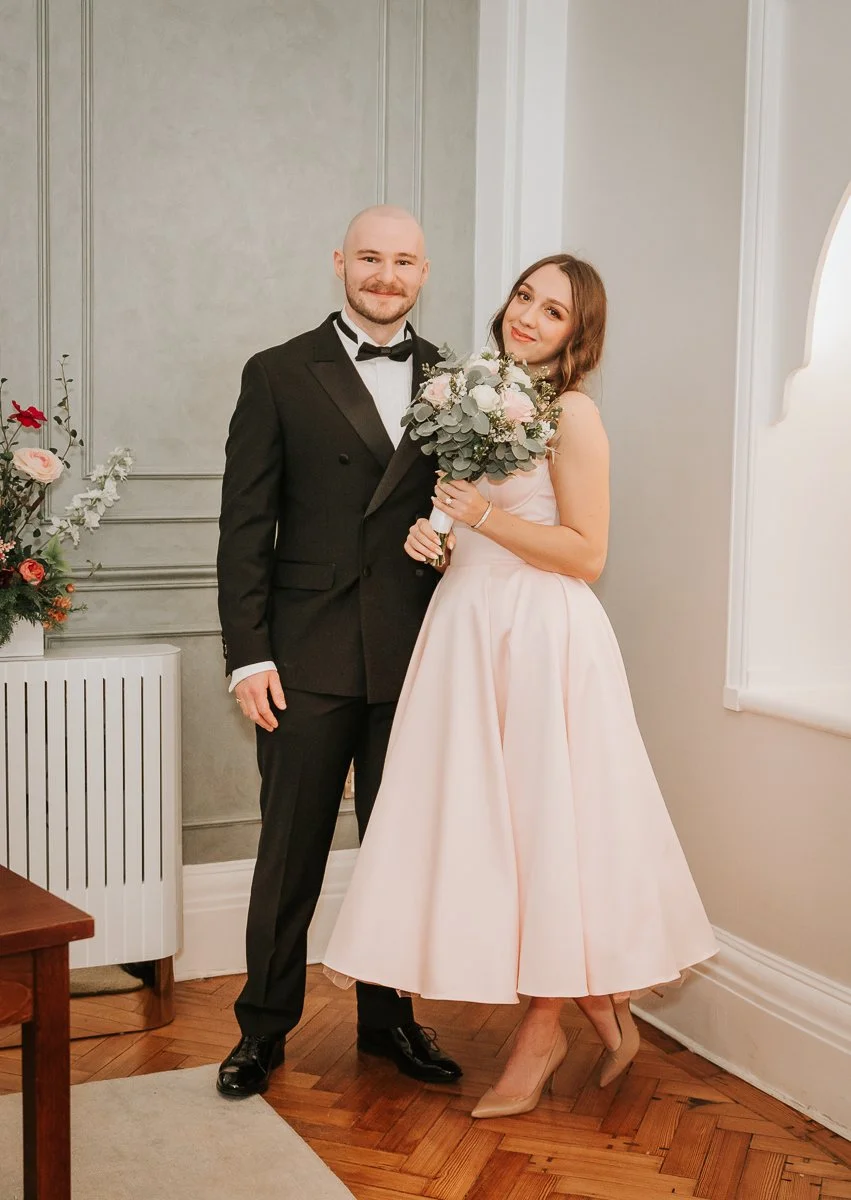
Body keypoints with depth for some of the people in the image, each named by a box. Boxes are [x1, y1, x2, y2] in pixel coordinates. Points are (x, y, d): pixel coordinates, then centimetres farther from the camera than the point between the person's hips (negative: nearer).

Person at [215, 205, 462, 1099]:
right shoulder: (278, 375, 2)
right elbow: (244, 525, -2)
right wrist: (248, 654, -9)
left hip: (416, 656, 2)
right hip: (309, 656, -2)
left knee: (401, 847, 12)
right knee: (290, 850, 6)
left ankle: (389, 1016, 29)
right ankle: (264, 1027, 22)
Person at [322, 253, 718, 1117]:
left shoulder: (573, 415, -8)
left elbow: (587, 555, -12)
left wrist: (487, 518, -17)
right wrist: (430, 535, 3)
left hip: (542, 637, -8)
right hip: (466, 629, 8)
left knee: (542, 822, 0)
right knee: (485, 825, 8)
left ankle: (541, 1033, 15)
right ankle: (602, 1009, 22)